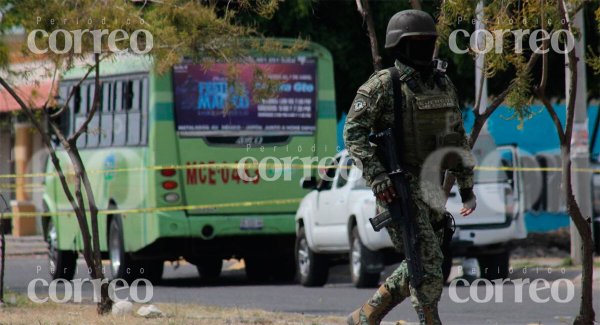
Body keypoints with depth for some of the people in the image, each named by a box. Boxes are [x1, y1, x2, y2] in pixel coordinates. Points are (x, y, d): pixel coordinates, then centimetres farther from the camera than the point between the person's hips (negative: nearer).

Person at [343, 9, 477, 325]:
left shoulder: (443, 85, 12)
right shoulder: (382, 85, -9)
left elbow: (457, 139, 18)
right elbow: (353, 130, -15)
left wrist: (467, 188, 15)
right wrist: (375, 174, -27)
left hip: (430, 187, 7)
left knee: (423, 265, 9)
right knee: (427, 263, -14)